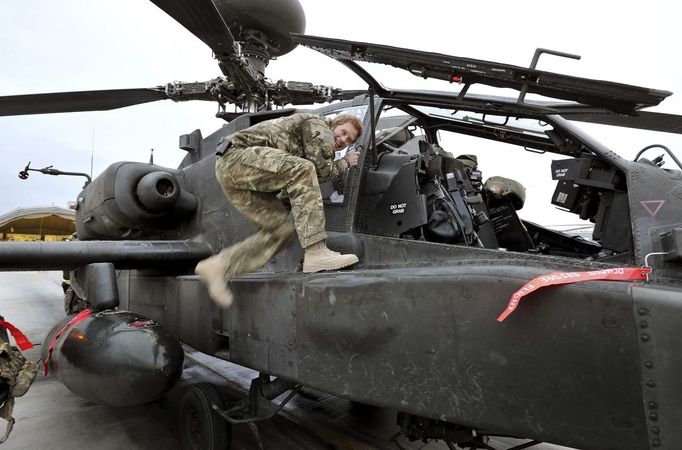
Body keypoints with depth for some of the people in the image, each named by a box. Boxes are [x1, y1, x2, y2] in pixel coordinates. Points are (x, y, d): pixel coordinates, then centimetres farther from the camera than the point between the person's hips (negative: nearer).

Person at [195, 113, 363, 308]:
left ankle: (218, 266, 6)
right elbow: (322, 169, -12)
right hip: (237, 155, -10)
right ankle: (316, 253, -33)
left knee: (281, 230, 3)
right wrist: (345, 163, 5)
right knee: (304, 171, -26)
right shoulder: (318, 125, -1)